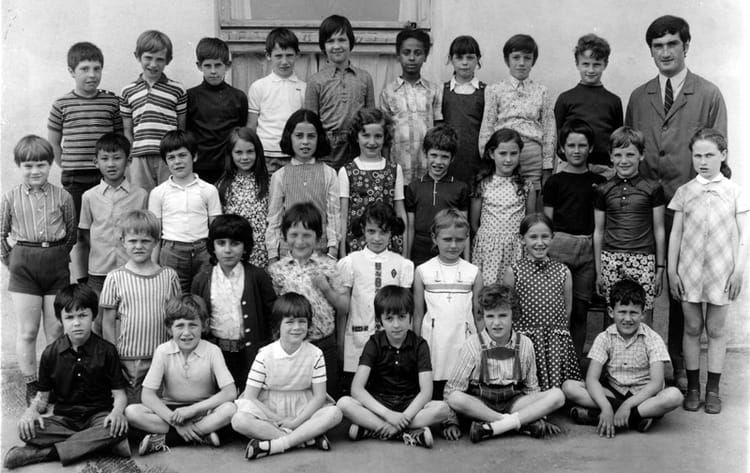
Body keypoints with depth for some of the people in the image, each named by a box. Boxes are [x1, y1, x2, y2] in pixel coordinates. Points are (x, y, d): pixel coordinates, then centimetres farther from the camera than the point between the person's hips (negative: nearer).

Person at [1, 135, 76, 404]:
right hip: (23, 266, 0)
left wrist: (58, 258, 7)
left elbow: (72, 234, 9)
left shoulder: (62, 197, 0)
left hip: (56, 265, 0)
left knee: (56, 331, 7)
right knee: (27, 331, 5)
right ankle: (31, 386, 18)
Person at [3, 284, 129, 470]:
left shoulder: (106, 350, -3)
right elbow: (43, 394, 8)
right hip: (64, 417, 2)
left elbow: (119, 392, -2)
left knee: (118, 428, -35)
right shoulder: (51, 353, 3)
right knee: (27, 430, -28)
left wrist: (117, 411, -24)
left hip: (98, 415, -2)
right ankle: (107, 444, -28)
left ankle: (41, 453, -27)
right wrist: (32, 410, -14)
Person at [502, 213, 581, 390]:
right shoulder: (513, 271, 1)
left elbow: (567, 310, 14)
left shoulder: (563, 271, 7)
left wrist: (555, 328, 8)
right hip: (524, 340, -2)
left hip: (557, 342, 2)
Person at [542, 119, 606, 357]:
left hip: (589, 247, 2)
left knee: (581, 309, 6)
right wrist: (546, 249, -3)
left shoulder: (599, 182, 11)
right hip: (560, 244, -2)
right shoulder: (555, 181, 4)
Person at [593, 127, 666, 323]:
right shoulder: (603, 191, 8)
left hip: (643, 260, -1)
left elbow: (658, 230, 8)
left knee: (643, 319, -4)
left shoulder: (653, 189, 4)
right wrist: (598, 271, 12)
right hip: (610, 260, 2)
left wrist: (660, 268, 6)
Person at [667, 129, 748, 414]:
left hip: (721, 272, -1)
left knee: (716, 329, 7)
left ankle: (713, 390, 16)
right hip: (689, 271, 1)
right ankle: (693, 387, 17)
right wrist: (671, 271, 0)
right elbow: (675, 234, 4)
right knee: (692, 328, 7)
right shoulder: (684, 192, 3)